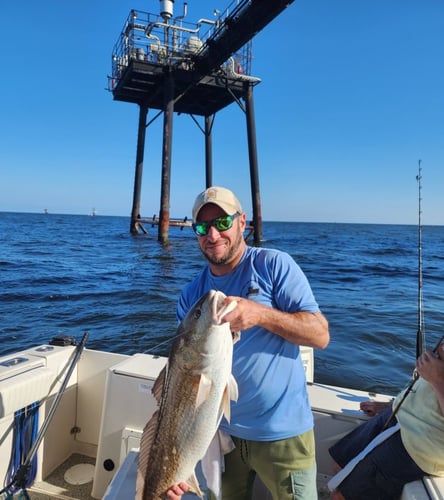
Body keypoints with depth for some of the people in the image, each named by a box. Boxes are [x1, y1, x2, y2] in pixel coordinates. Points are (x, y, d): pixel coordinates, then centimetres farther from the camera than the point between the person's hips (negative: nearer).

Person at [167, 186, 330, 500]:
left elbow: (321, 335, -15)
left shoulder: (275, 265, -12)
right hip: (220, 430, 4)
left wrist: (261, 315, -31)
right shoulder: (191, 296, -1)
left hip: (282, 434, -4)